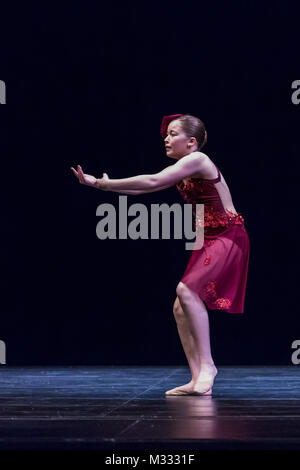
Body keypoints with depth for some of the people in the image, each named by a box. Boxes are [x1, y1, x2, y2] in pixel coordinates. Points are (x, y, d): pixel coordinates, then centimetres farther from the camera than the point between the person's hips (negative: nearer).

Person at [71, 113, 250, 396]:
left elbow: (152, 182, -21)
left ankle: (206, 364, -23)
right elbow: (141, 189, 11)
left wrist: (104, 183, -18)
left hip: (228, 237, -10)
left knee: (186, 289, -28)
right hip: (209, 241, 10)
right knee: (181, 309, 2)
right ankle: (198, 381, 4)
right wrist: (100, 184, 1)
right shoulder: (180, 170, 15)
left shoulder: (197, 160, -14)